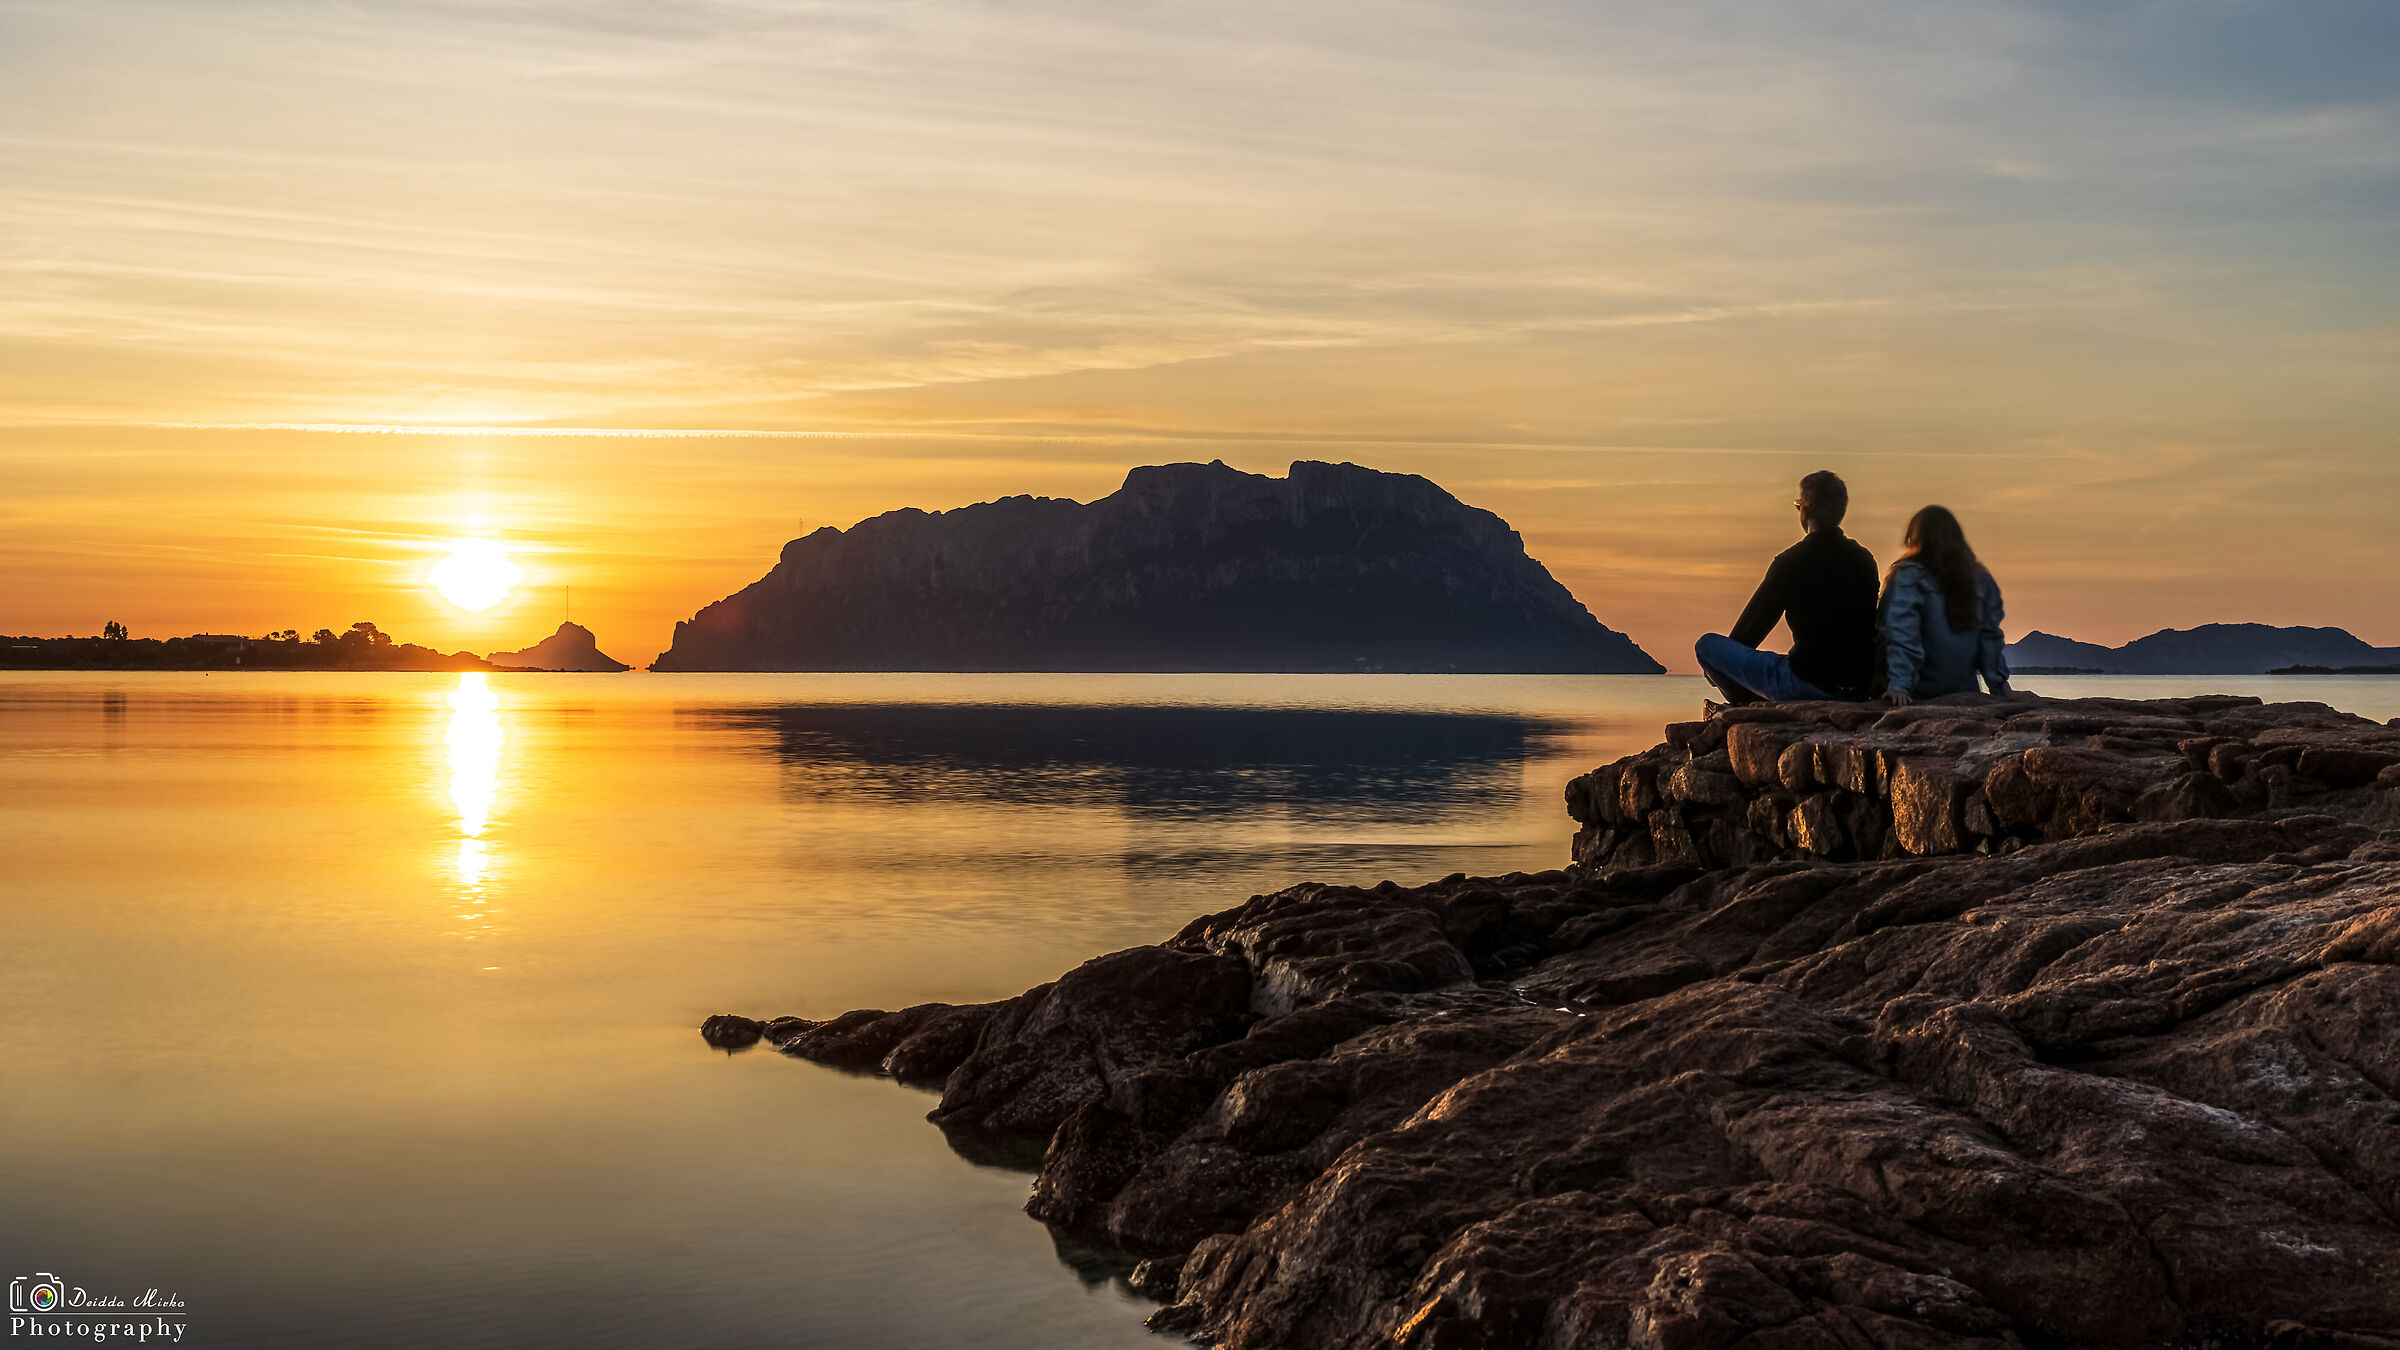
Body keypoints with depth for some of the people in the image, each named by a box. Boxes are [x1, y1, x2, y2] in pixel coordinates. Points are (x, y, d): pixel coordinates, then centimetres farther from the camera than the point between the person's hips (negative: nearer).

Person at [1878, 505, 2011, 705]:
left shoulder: (1909, 577, -5)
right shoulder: (1981, 579, 9)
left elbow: (1901, 635, -14)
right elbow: (1991, 638, 11)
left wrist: (1898, 685, -21)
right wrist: (2000, 685, 17)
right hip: (1963, 692, 5)